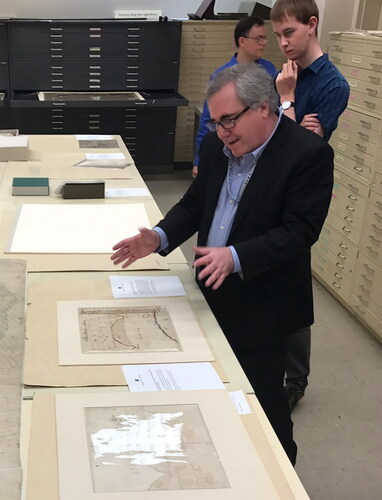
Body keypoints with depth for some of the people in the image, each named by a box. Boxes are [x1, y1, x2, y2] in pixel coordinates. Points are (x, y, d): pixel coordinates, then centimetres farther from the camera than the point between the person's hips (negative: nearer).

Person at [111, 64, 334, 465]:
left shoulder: (309, 153, -17)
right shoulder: (216, 146, 3)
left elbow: (299, 231, -22)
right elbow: (194, 204, 10)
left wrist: (236, 257, -34)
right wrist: (160, 237, -8)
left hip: (261, 307, -6)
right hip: (213, 295, 6)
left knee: (263, 400, 9)